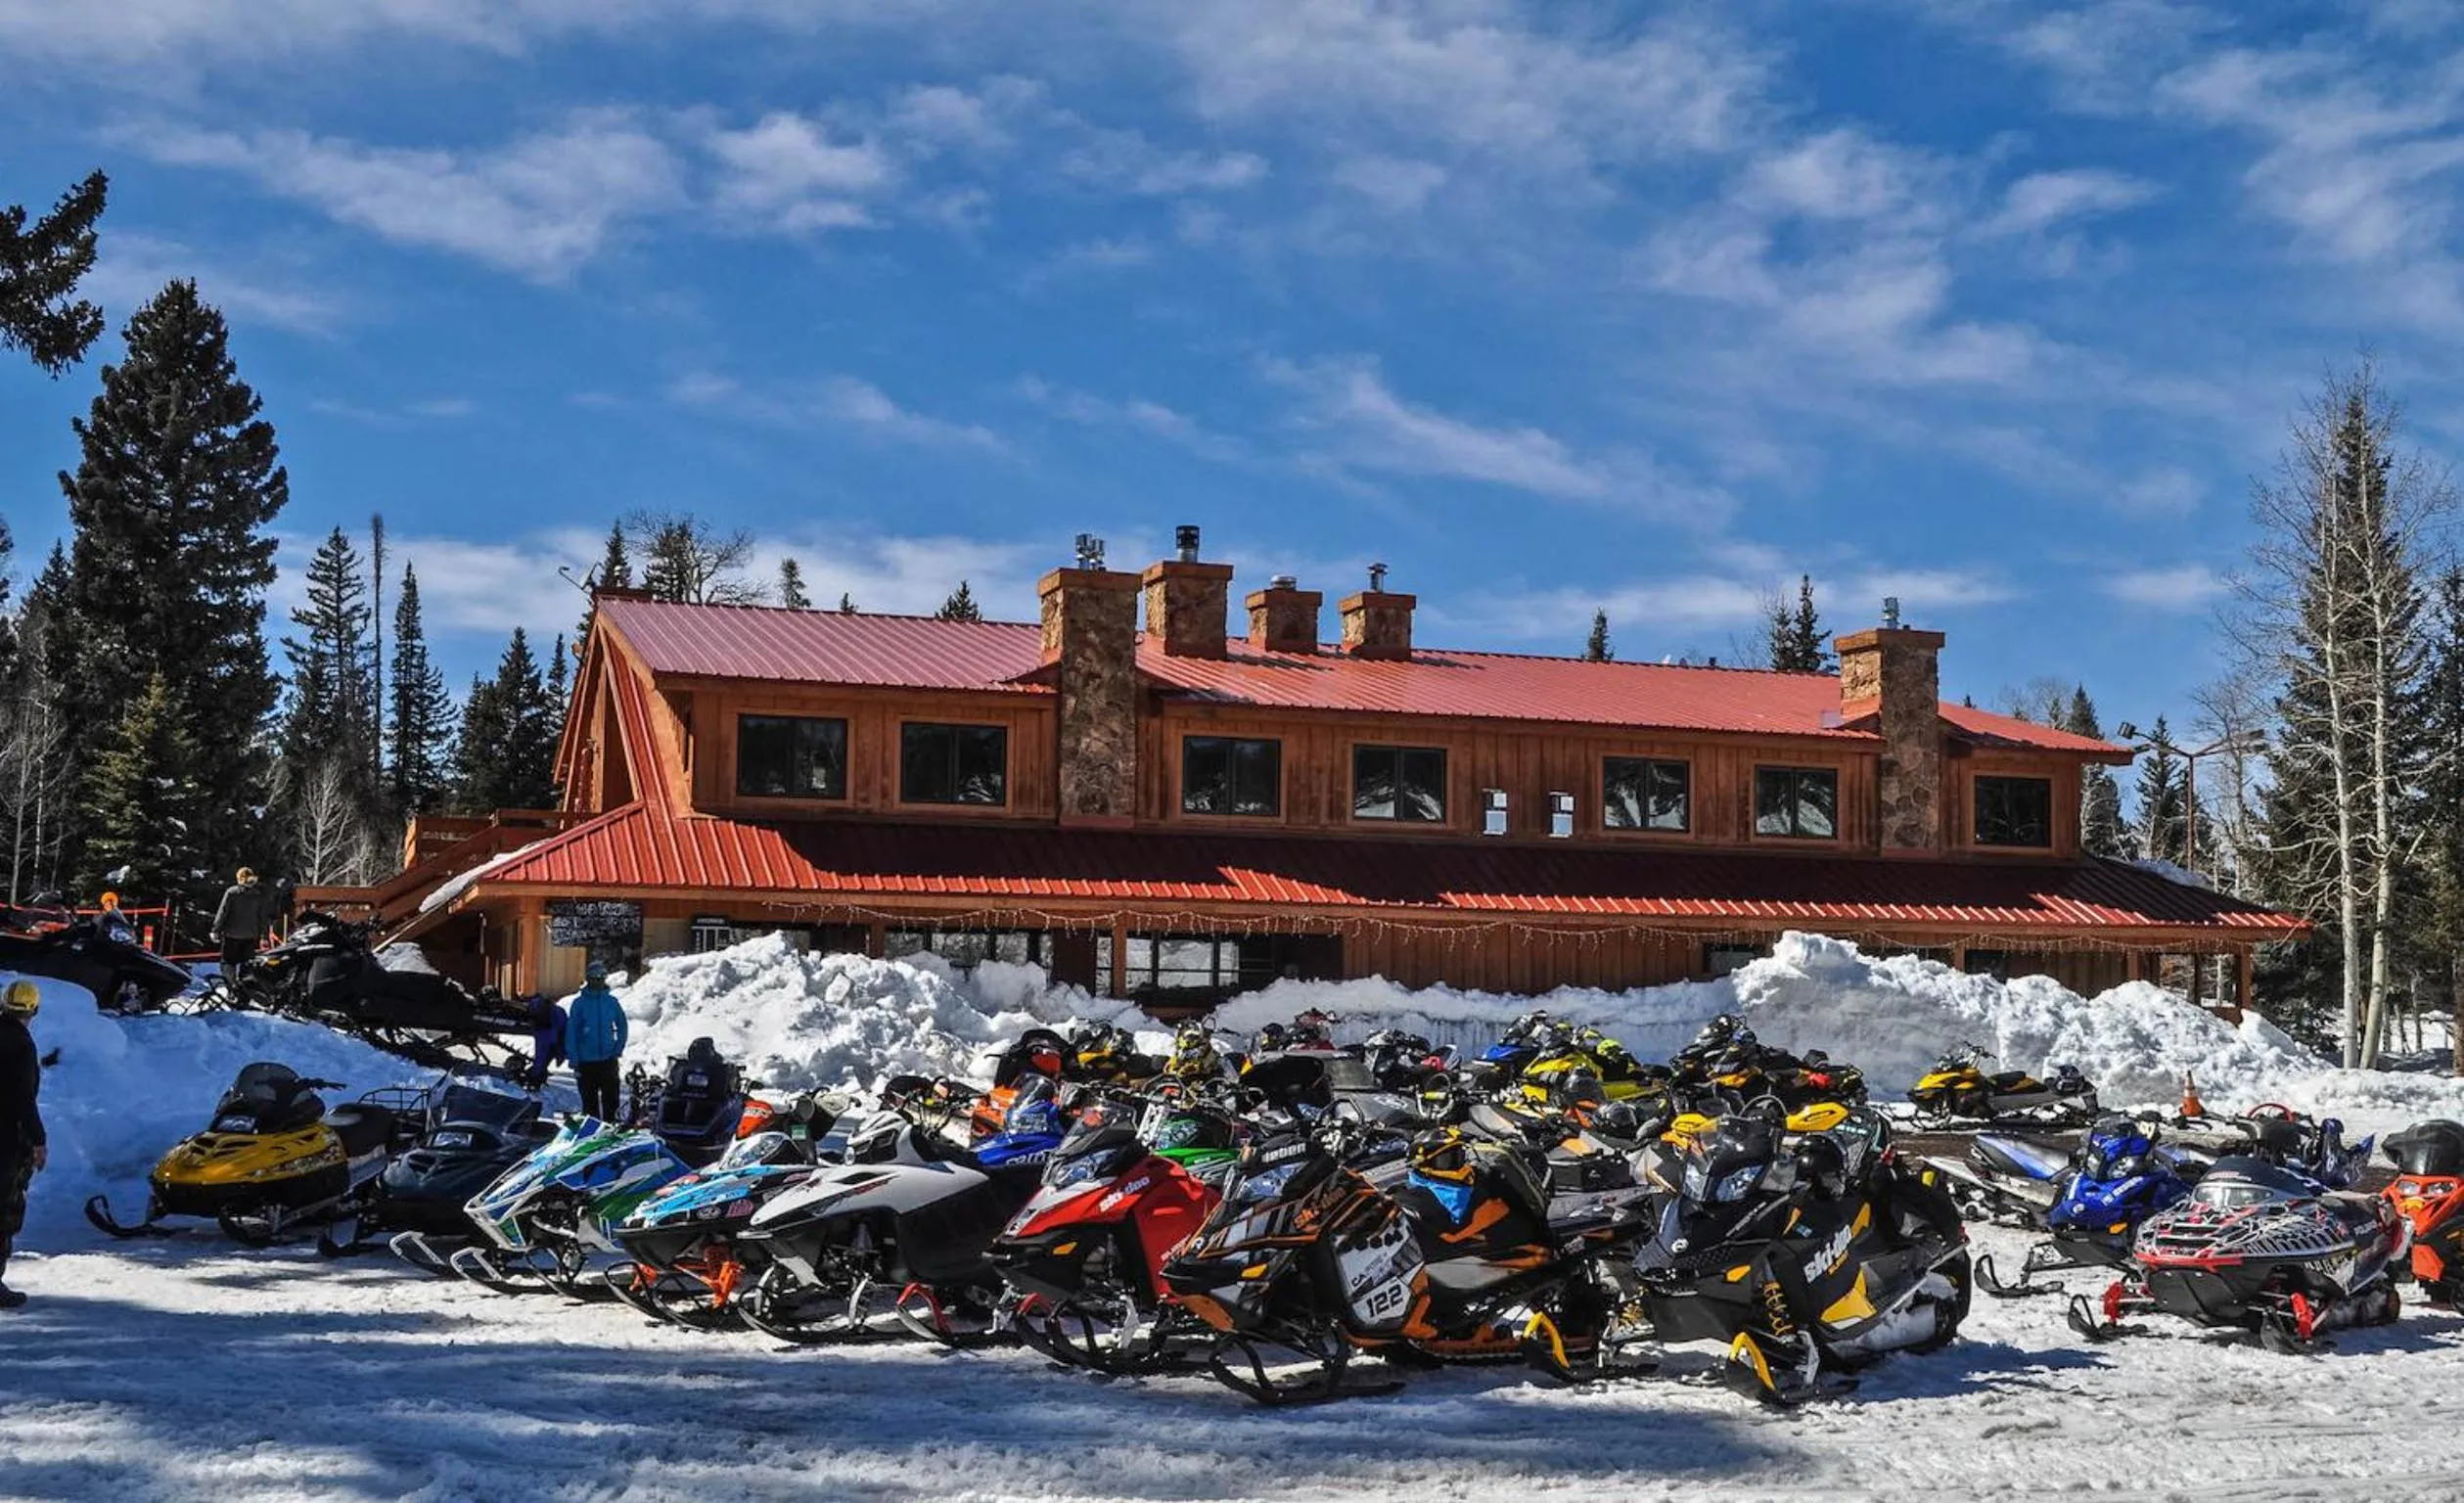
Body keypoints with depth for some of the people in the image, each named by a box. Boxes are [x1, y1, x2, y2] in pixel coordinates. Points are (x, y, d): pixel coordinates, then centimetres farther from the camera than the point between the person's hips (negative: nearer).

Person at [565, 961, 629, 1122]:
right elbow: (571, 1032, -3)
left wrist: (618, 1050, 5)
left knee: (611, 1097, 0)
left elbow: (622, 1026, 14)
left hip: (608, 1059, 2)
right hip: (586, 1061, -2)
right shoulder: (580, 1002, -4)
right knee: (589, 1099, 5)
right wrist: (574, 1061, -7)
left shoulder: (611, 1001, 4)